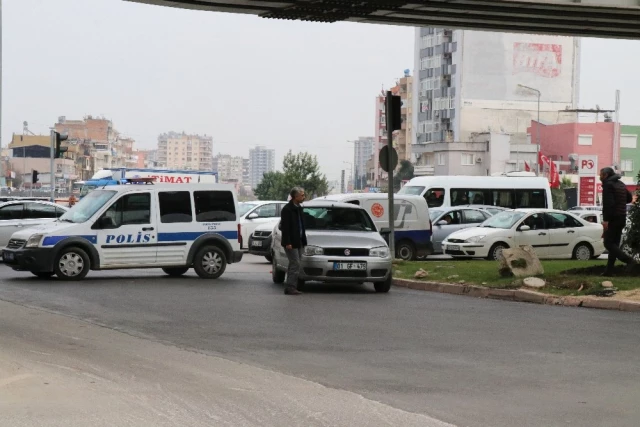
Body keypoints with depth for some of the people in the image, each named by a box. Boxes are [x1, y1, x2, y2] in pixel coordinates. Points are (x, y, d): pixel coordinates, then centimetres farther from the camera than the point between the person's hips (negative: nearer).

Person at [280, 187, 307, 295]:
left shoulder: (298, 208, 15)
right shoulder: (287, 209, -12)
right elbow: (285, 227, -16)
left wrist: (303, 240, 16)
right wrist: (287, 242, -21)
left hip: (298, 242, 9)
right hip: (291, 243, -9)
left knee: (294, 265, 10)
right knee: (295, 264, -11)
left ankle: (291, 287, 15)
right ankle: (290, 287, -9)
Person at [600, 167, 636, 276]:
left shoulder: (608, 184, -12)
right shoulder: (621, 184, 15)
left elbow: (608, 203, -22)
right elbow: (629, 198, 27)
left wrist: (605, 220, -25)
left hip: (613, 218, -9)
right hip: (622, 218, 9)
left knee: (608, 243, -7)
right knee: (614, 244, 10)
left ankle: (628, 260, -20)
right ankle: (609, 270, 9)